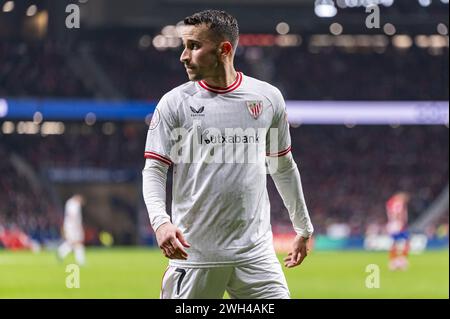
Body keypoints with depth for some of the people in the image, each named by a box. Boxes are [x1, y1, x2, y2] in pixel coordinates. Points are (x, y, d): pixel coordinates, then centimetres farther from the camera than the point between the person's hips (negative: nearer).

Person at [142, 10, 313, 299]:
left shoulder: (268, 98, 7)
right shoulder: (175, 103, 1)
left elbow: (283, 167, 18)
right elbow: (154, 170, -2)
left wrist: (303, 228, 23)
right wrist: (160, 221, -20)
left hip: (255, 251, 2)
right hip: (194, 251, -2)